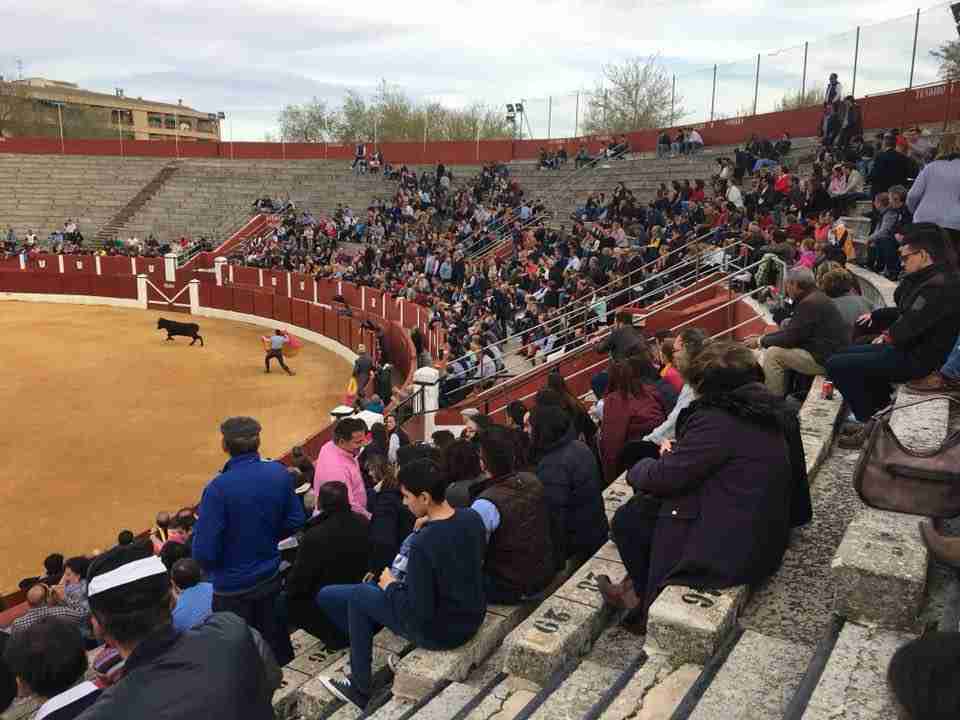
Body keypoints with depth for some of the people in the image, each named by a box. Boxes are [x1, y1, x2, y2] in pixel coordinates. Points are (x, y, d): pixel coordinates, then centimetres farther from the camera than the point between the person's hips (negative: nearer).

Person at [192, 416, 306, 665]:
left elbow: (204, 551, -23)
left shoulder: (218, 488, -26)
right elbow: (295, 521, 0)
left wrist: (211, 568, -1)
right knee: (273, 640, 22)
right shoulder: (279, 474, -11)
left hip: (233, 588, -4)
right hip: (270, 577, 5)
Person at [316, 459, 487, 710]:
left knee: (358, 595, 8)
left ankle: (360, 689, 20)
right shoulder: (473, 518, -9)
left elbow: (419, 614, -25)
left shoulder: (422, 544, -30)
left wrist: (391, 587, -8)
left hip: (439, 631, -7)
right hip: (473, 617, 7)